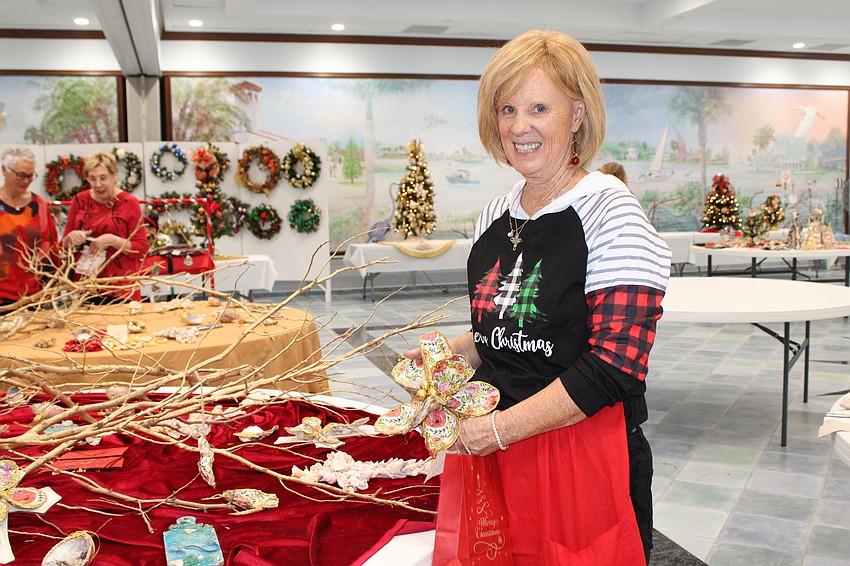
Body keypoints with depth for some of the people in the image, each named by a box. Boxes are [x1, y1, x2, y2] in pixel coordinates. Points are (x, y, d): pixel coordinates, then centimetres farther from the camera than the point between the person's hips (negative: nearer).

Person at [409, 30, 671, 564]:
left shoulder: (611, 211, -13)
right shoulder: (494, 217, 7)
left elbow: (615, 366, -19)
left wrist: (499, 428, -19)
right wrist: (455, 350, 0)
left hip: (583, 457, -5)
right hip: (492, 452, 6)